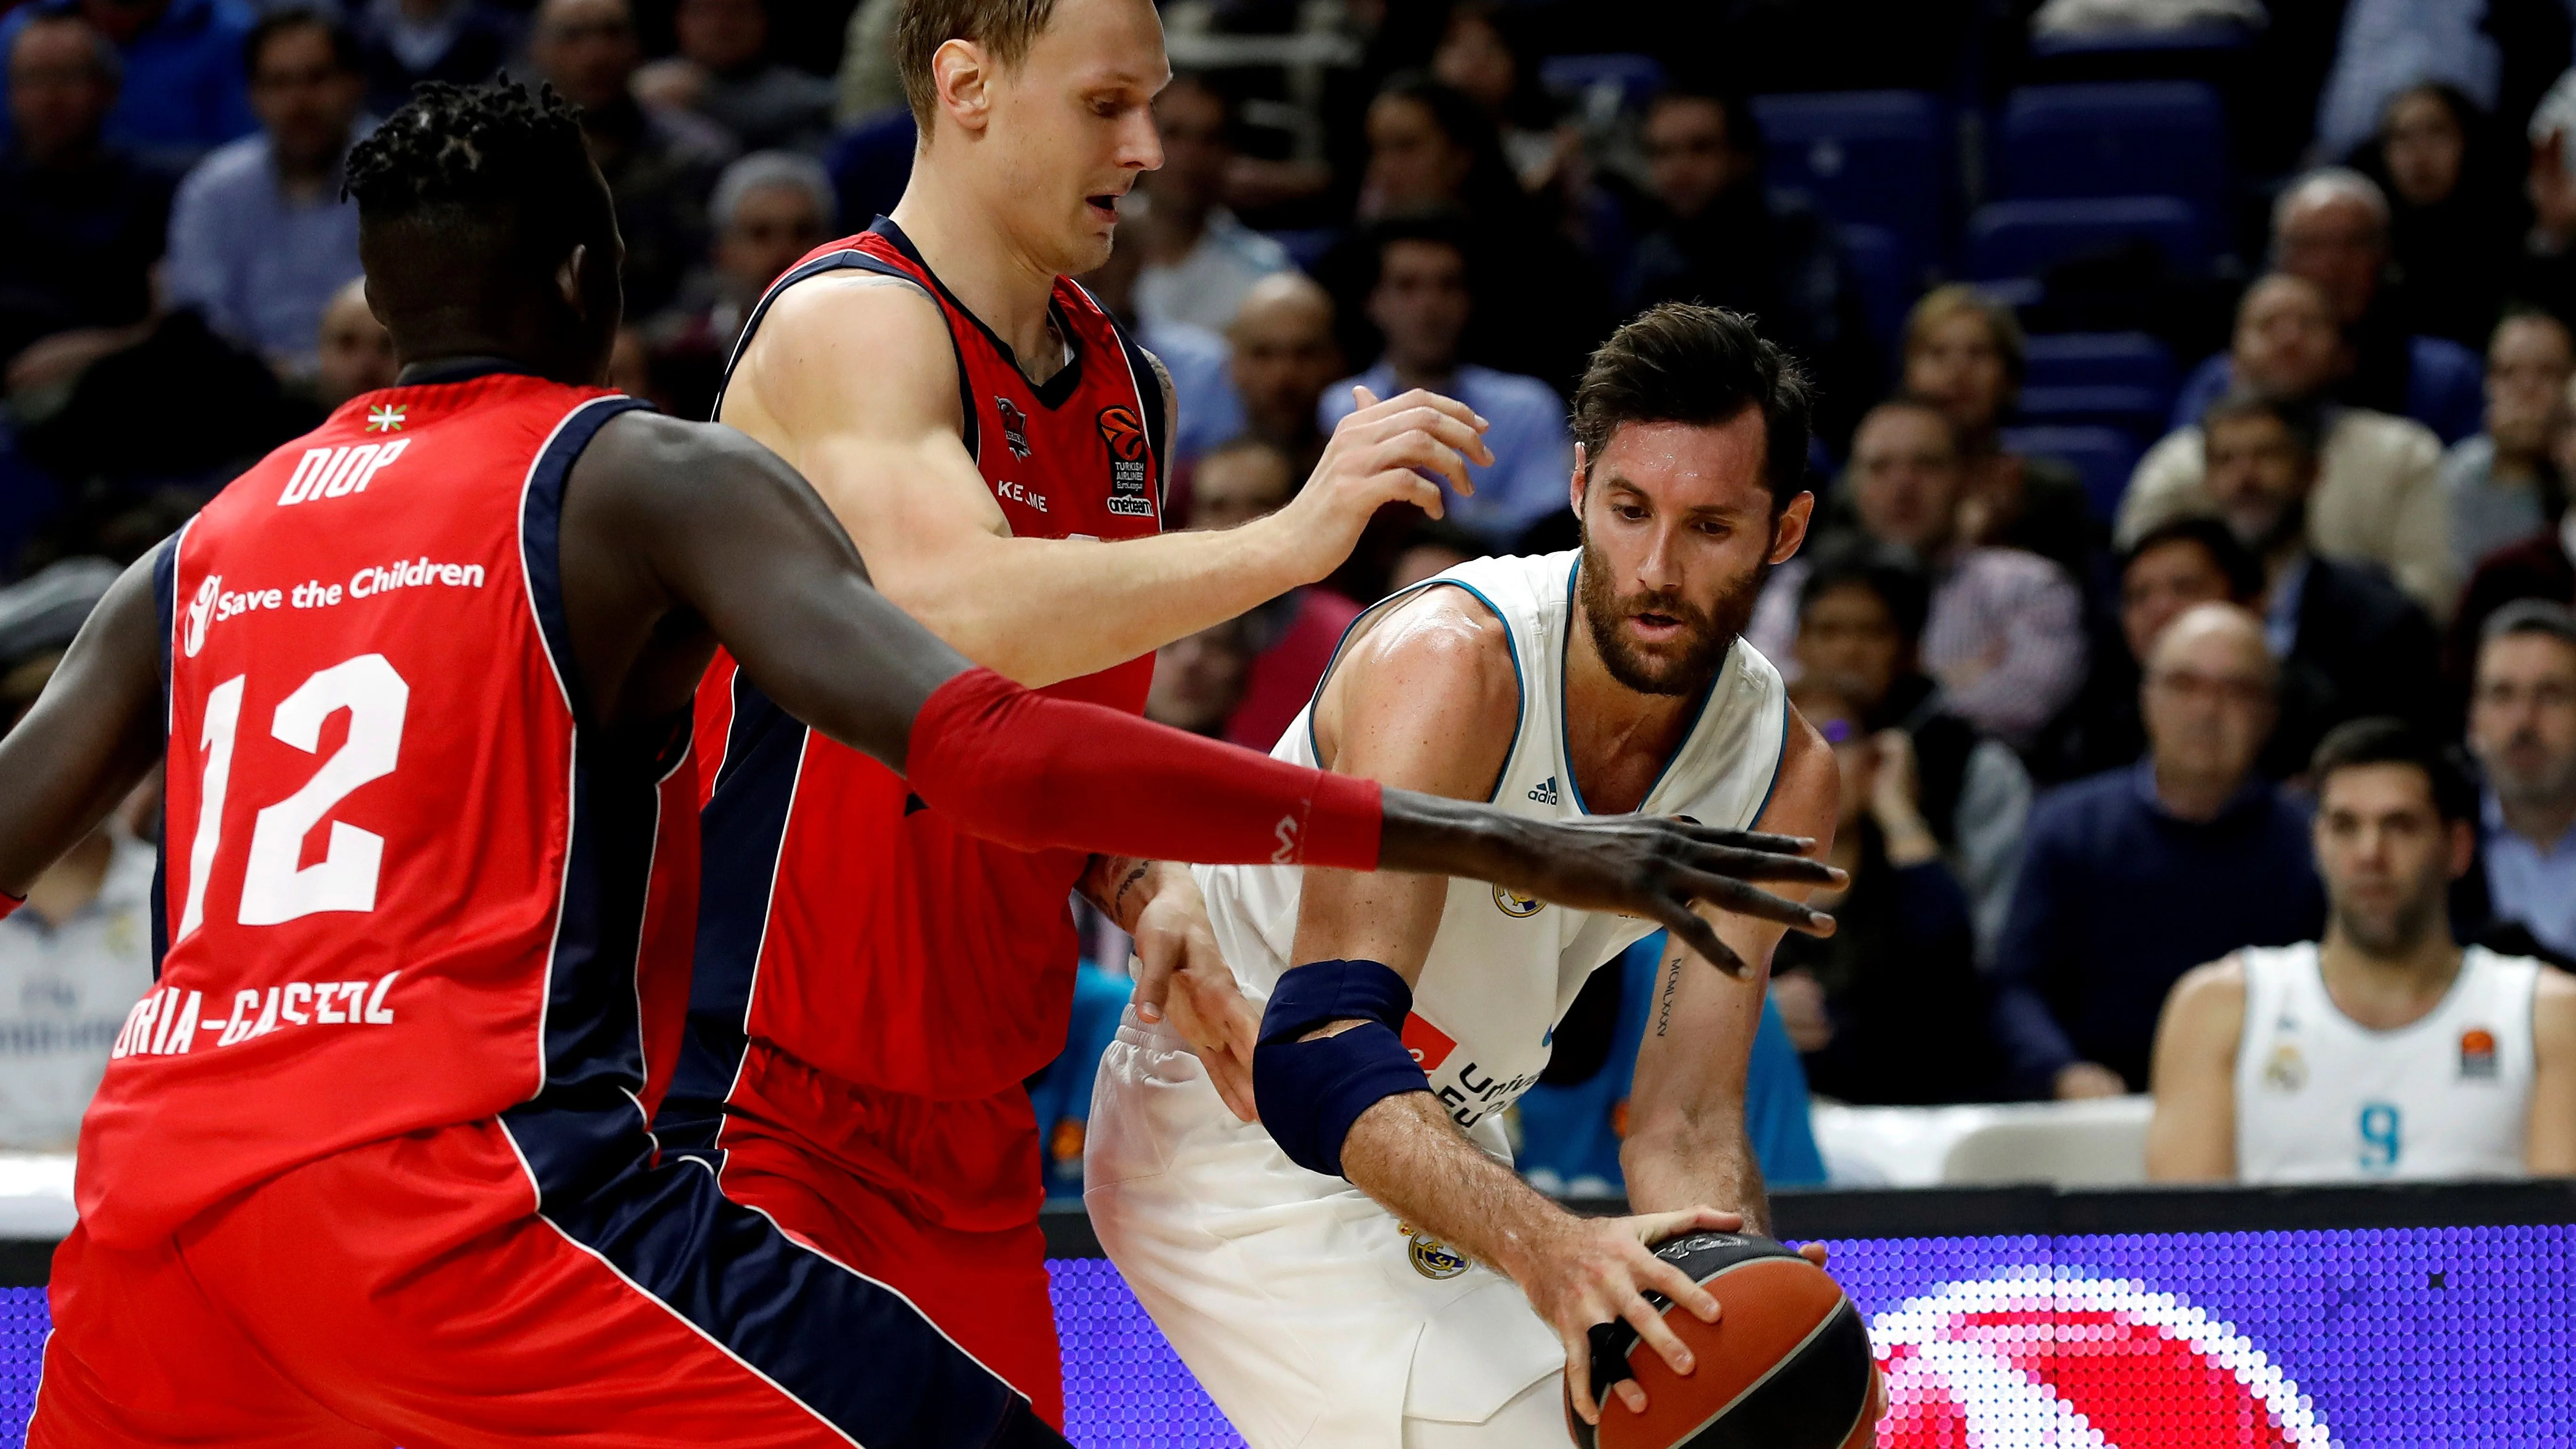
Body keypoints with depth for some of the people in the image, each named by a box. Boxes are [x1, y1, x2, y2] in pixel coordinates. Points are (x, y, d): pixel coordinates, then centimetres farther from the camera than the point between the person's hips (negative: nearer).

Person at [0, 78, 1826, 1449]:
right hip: (454, 1178, -6)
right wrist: (1499, 846, -13)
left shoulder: (196, 556, 21)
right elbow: (986, 752, -11)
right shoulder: (655, 480, 4)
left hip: (153, 1182, 7)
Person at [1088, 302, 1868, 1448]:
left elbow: (1682, 1131, -8)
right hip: (1242, 1128, -8)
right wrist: (1541, 1246, -56)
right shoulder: (1452, 661, -30)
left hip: (1440, 1150, 8)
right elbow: (1320, 1053, -40)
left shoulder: (1782, 779, -9)